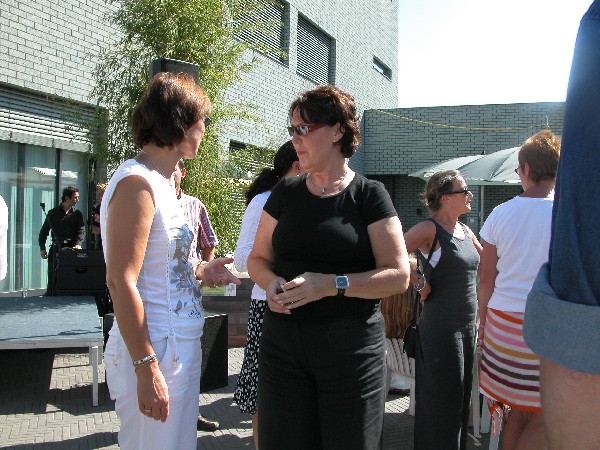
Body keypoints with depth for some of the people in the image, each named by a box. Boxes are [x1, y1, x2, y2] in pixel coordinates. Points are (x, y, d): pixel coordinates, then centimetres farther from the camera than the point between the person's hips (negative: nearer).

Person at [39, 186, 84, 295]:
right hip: (56, 250, -1)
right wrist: (42, 248, 3)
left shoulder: (77, 214, 11)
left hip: (72, 249, 1)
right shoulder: (53, 213, 9)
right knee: (53, 279, -3)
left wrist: (78, 244, -18)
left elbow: (80, 231, 1)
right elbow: (44, 232, 12)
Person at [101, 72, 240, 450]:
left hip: (180, 347, 9)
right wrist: (146, 367, -22)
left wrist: (198, 271, 6)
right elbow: (121, 282, -21)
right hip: (155, 351, -9)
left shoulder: (160, 182, 12)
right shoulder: (137, 182, -16)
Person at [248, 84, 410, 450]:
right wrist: (272, 283, -8)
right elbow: (258, 259, 15)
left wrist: (332, 284, -20)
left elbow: (399, 276, -7)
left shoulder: (369, 195, -3)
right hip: (283, 342, 4)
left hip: (351, 347, -3)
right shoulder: (285, 193, 9)